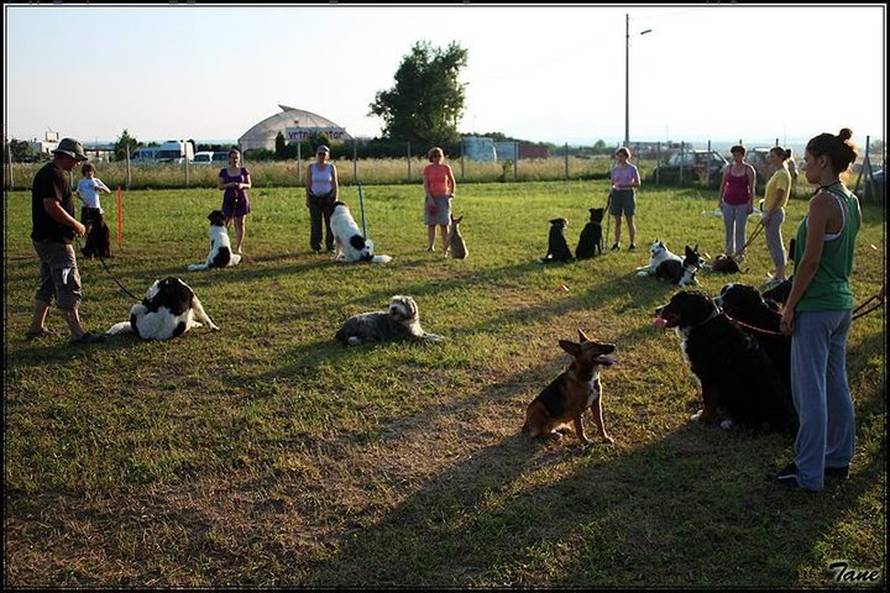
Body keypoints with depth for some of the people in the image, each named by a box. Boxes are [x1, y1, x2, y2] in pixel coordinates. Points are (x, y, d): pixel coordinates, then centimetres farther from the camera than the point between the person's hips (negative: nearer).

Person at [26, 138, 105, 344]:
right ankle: (78, 333, -8)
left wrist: (72, 225, 16)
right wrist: (75, 225, -15)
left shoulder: (45, 172, 18)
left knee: (47, 285, 18)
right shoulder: (54, 175, -16)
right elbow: (52, 207, -26)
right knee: (69, 287, -9)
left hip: (44, 239, 11)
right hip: (55, 240, -11)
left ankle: (36, 328, 25)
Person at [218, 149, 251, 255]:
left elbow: (249, 185, 5)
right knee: (226, 223, -4)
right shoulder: (224, 171, 3)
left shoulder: (244, 170, 4)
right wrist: (229, 184, -18)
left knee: (240, 224, 0)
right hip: (229, 199, 0)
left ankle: (238, 248, 6)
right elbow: (220, 186, 1)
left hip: (241, 199, 0)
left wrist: (242, 185, -16)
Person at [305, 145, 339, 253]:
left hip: (328, 198, 0)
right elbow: (308, 184, 2)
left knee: (330, 223, 0)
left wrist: (335, 199, -6)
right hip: (315, 198, 0)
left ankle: (330, 246, 9)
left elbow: (335, 184, 1)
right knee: (316, 223, -1)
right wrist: (307, 199, -3)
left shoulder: (331, 167, 0)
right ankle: (316, 246, 10)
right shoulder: (311, 167, 1)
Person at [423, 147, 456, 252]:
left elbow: (452, 181, 14)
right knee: (431, 223, 2)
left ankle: (445, 246, -1)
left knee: (444, 223, -4)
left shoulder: (446, 168, 0)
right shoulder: (427, 169, -2)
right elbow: (425, 185, -7)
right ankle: (431, 245, 7)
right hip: (431, 198, 0)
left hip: (443, 198, 0)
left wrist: (452, 193, 2)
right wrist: (430, 198, -17)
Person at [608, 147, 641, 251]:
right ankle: (617, 243, 10)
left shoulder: (632, 168, -3)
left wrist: (625, 185, -18)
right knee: (617, 221, 4)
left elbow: (638, 183, -5)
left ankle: (632, 243, 8)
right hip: (617, 194, 3)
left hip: (628, 193, -3)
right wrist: (610, 196, 4)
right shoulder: (615, 169, 8)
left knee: (630, 220, 0)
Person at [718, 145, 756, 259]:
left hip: (742, 204, -3)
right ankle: (729, 251, 20)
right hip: (728, 202, 3)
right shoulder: (728, 168, 5)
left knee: (741, 228, 1)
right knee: (728, 228, 9)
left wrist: (751, 204, -7)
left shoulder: (749, 170, -4)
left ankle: (740, 252, 9)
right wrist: (720, 200, 8)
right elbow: (723, 185, 11)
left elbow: (751, 188, -4)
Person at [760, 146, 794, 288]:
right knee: (772, 245, 14)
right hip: (771, 212, 10)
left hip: (774, 213, -10)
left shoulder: (783, 174, -15)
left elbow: (778, 197, -19)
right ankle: (778, 275, 21)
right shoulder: (778, 173, 14)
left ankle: (780, 278, -2)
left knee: (775, 246, -6)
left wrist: (767, 215, -20)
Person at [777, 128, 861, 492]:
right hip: (842, 303, 9)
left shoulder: (823, 202, -18)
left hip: (816, 308, -9)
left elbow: (810, 261, -20)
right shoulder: (852, 202, 9)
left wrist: (790, 306, -12)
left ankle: (809, 473, 7)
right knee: (835, 384, 18)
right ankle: (838, 458, 31)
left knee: (810, 390, -1)